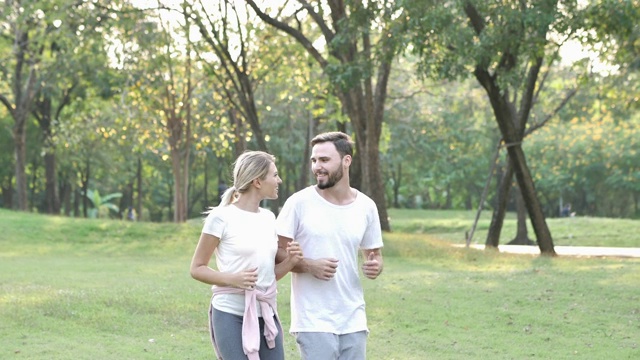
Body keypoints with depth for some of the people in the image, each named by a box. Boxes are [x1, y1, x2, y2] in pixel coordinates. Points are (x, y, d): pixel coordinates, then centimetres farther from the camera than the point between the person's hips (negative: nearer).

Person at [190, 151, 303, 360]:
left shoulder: (268, 218, 11)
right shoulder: (222, 217, -8)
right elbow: (197, 268, -4)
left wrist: (290, 261, -4)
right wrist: (232, 279, -19)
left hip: (266, 315, 6)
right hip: (232, 315, -6)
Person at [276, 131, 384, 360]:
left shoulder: (366, 206, 5)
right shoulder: (299, 202, -6)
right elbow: (276, 252, -4)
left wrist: (375, 266, -8)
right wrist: (309, 265, -20)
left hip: (354, 321, 4)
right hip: (314, 322, -4)